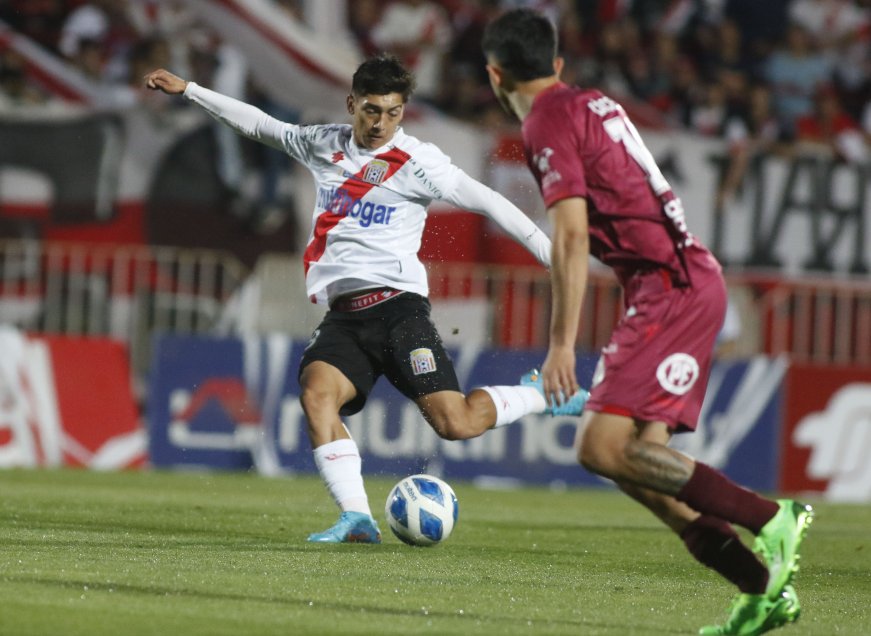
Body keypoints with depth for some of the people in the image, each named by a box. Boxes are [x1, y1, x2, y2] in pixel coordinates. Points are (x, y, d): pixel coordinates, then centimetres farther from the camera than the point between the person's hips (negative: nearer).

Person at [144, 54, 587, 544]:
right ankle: (357, 520, -27)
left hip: (396, 306, -5)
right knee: (316, 394, -25)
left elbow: (487, 203, -4)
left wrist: (554, 256, -10)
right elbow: (260, 125, 28)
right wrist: (188, 91, 32)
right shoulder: (325, 145, 14)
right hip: (343, 315, 5)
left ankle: (539, 394, 12)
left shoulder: (416, 161, -2)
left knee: (456, 424, -17)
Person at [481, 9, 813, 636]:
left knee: (603, 448, -16)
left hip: (669, 288, -9)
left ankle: (771, 518, -18)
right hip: (695, 280, 9)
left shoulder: (549, 122, -7)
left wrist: (562, 343, -16)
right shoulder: (595, 103, 20)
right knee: (637, 456, 5)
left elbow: (572, 237, -15)